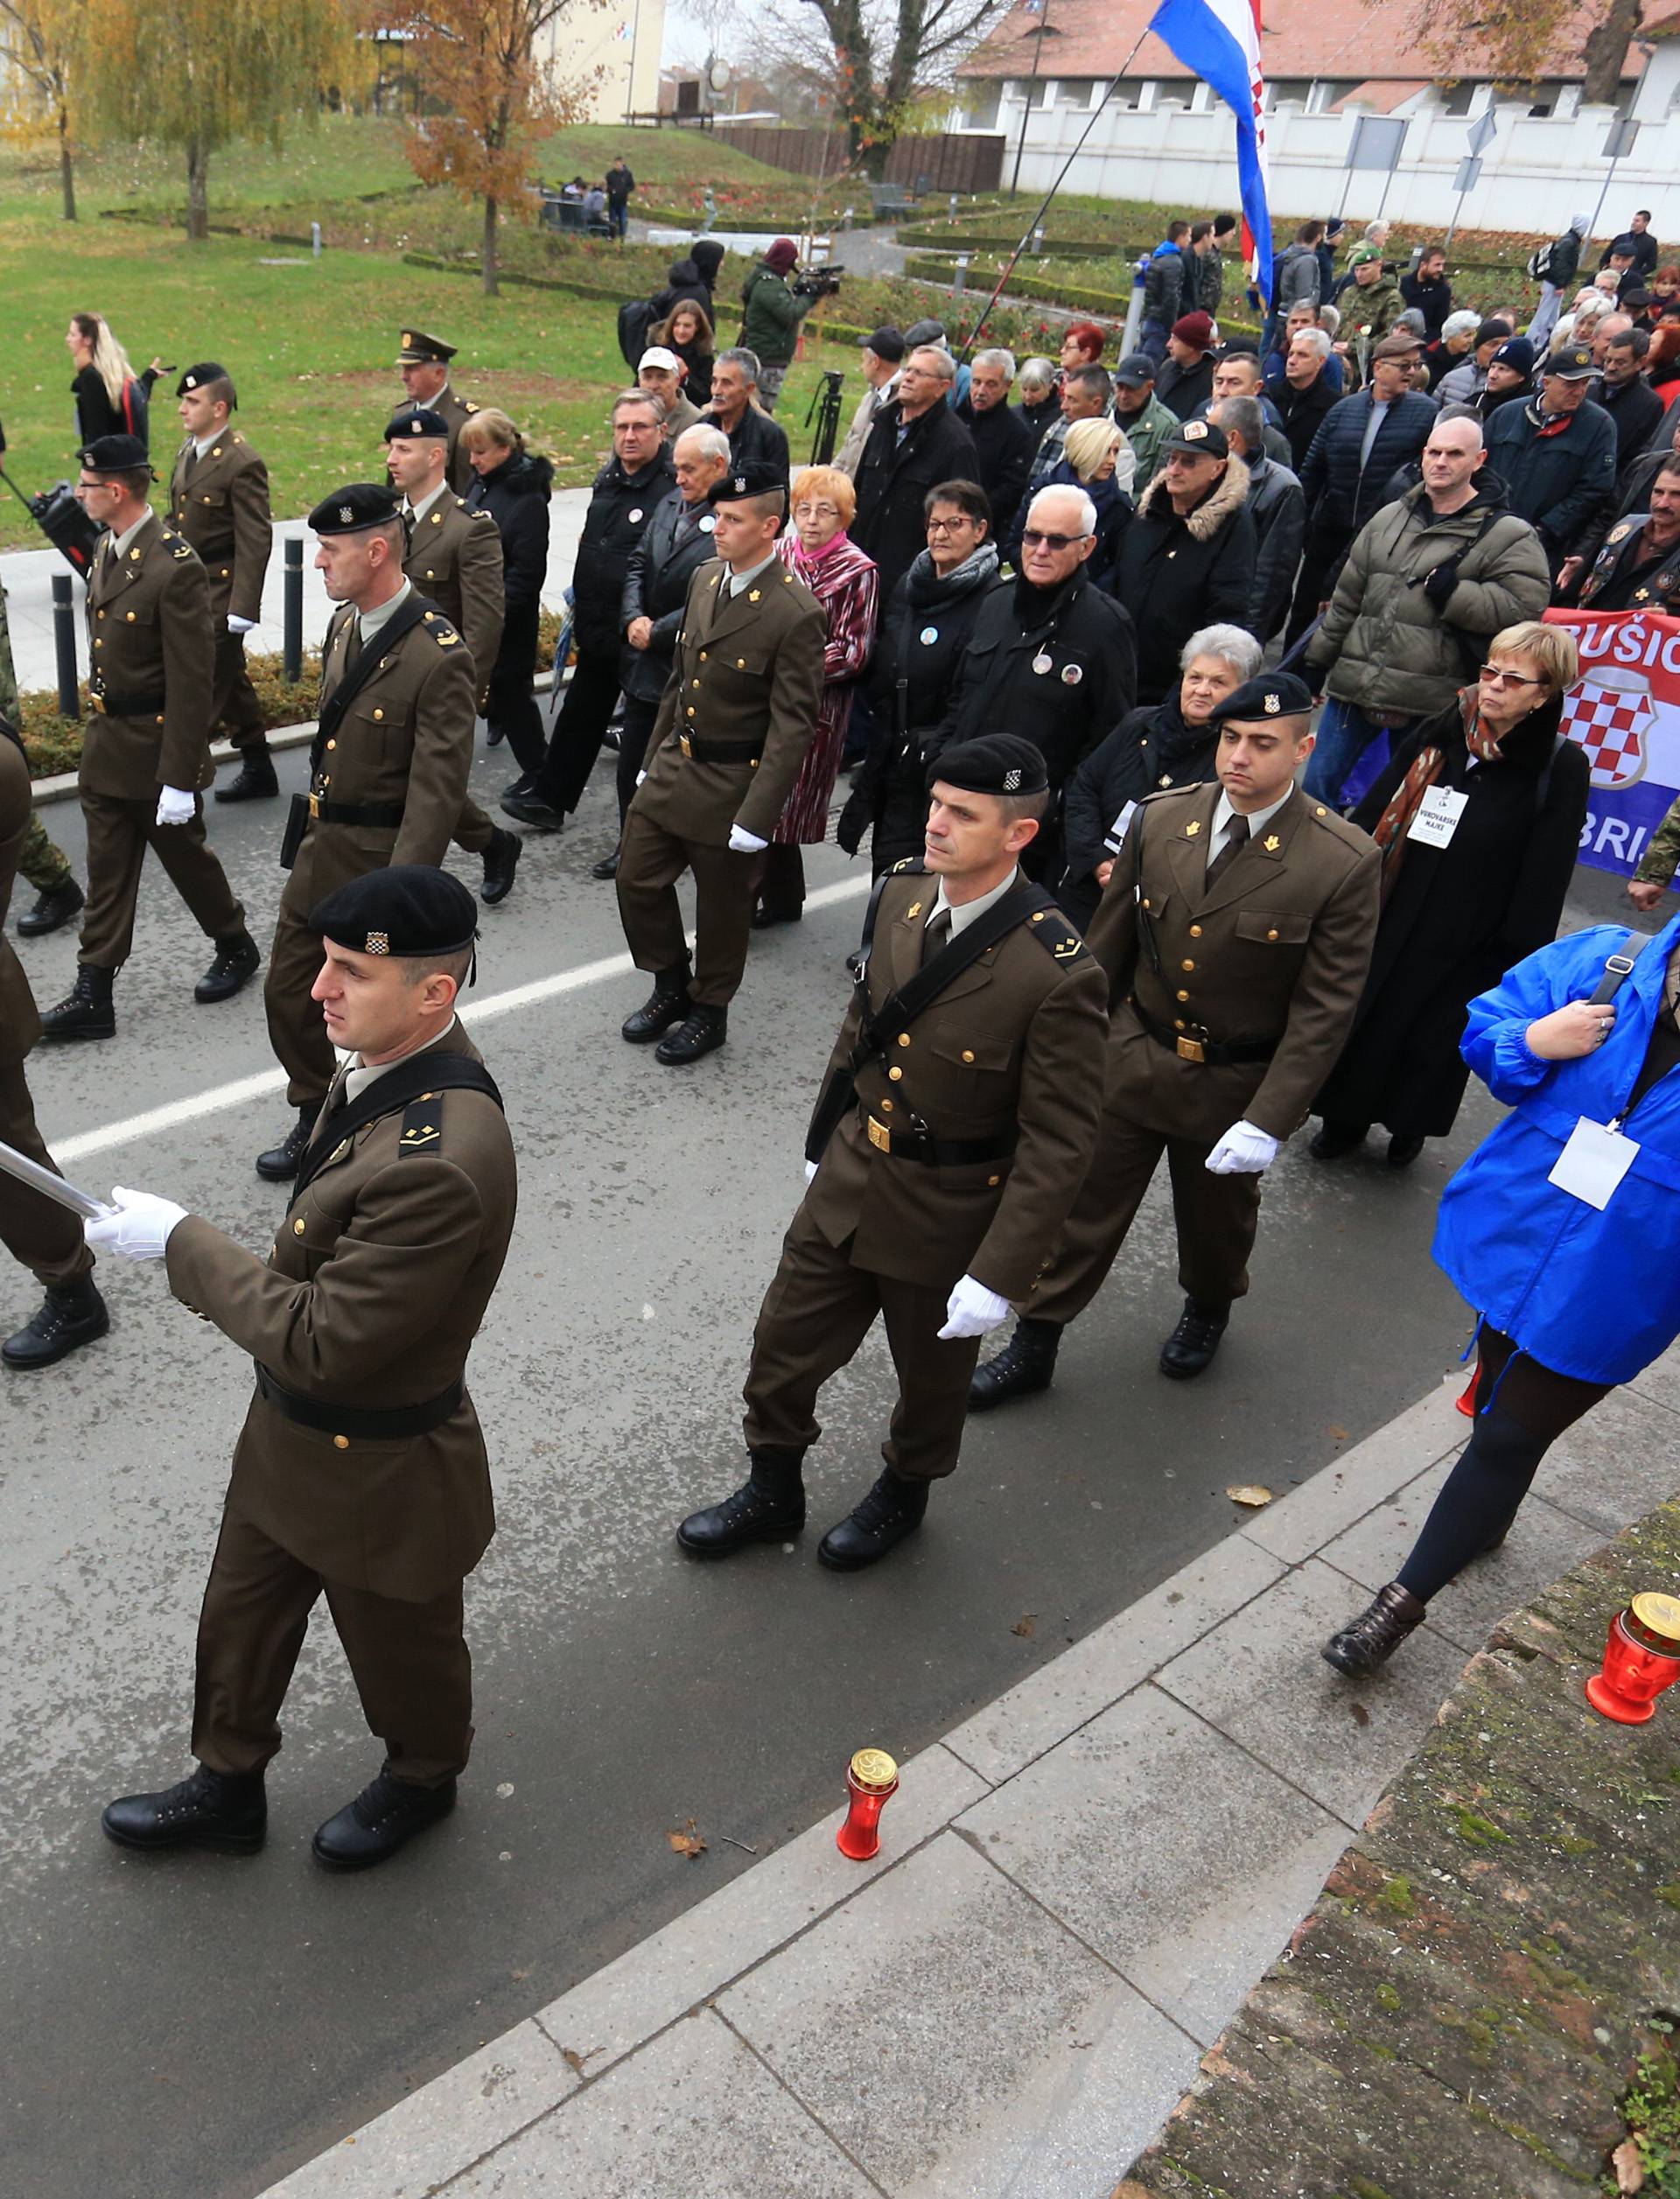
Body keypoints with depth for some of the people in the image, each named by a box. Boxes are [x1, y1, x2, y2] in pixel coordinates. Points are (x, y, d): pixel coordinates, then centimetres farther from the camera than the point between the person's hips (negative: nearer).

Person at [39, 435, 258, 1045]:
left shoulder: (174, 568, -21)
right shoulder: (109, 548, 6)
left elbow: (191, 683, -21)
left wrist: (180, 778, -21)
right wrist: (101, 729, 18)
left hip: (156, 748, -8)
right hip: (106, 744, 8)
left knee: (185, 856, 12)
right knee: (107, 875, 10)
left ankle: (236, 949, 35)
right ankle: (92, 998, 15)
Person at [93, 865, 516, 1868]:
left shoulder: (441, 1165, -40)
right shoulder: (394, 1061, -10)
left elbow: (321, 1341, -32)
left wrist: (184, 1243, -25)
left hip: (378, 1472, -8)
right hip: (290, 1430, 8)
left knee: (399, 1646, 22)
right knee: (242, 1616, 27)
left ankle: (422, 1781, 53)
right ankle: (228, 1786, 53)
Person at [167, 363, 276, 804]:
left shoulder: (243, 463, -16)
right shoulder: (187, 453, 11)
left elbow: (256, 542, -18)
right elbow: (178, 521, 17)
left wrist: (242, 607, -21)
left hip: (222, 591, -9)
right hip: (189, 590, 9)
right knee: (230, 682, 17)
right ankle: (258, 771, 29)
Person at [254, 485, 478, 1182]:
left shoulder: (439, 658, -22)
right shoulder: (343, 622, 5)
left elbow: (435, 792, -23)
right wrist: (311, 829, 19)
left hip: (383, 860, -8)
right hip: (318, 846, 8)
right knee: (288, 993, 15)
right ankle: (315, 1117, 36)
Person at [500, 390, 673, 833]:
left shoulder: (673, 488, -17)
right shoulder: (607, 478, 9)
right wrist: (581, 602, 20)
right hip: (598, 629, 8)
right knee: (580, 714, 19)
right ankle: (548, 797, 31)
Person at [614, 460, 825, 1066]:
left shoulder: (795, 613, -19)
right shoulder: (704, 580, 4)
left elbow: (792, 726, -19)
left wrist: (756, 816, -21)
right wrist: (653, 757, 16)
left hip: (731, 784, -7)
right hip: (672, 768, 7)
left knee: (722, 908, 10)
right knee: (637, 881, 12)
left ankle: (708, 1012, 32)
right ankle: (671, 986, 34)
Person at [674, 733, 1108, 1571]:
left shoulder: (1057, 975, -28)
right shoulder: (900, 892, -9)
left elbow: (1058, 1144, -21)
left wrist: (998, 1275, -21)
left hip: (946, 1217, -5)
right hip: (848, 1180, 5)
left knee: (931, 1375, 22)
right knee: (783, 1344, 19)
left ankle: (903, 1494, 53)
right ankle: (773, 1493, 47)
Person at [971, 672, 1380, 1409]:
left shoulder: (1343, 863, -19)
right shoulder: (1159, 817, -8)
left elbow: (1324, 1009, -16)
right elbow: (1109, 943, 2)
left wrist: (1268, 1121, -20)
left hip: (1235, 1084, -2)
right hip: (1131, 1059, 2)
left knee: (1215, 1215, 23)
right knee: (1082, 1205, 9)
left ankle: (1207, 1308, 54)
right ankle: (1033, 1345, 28)